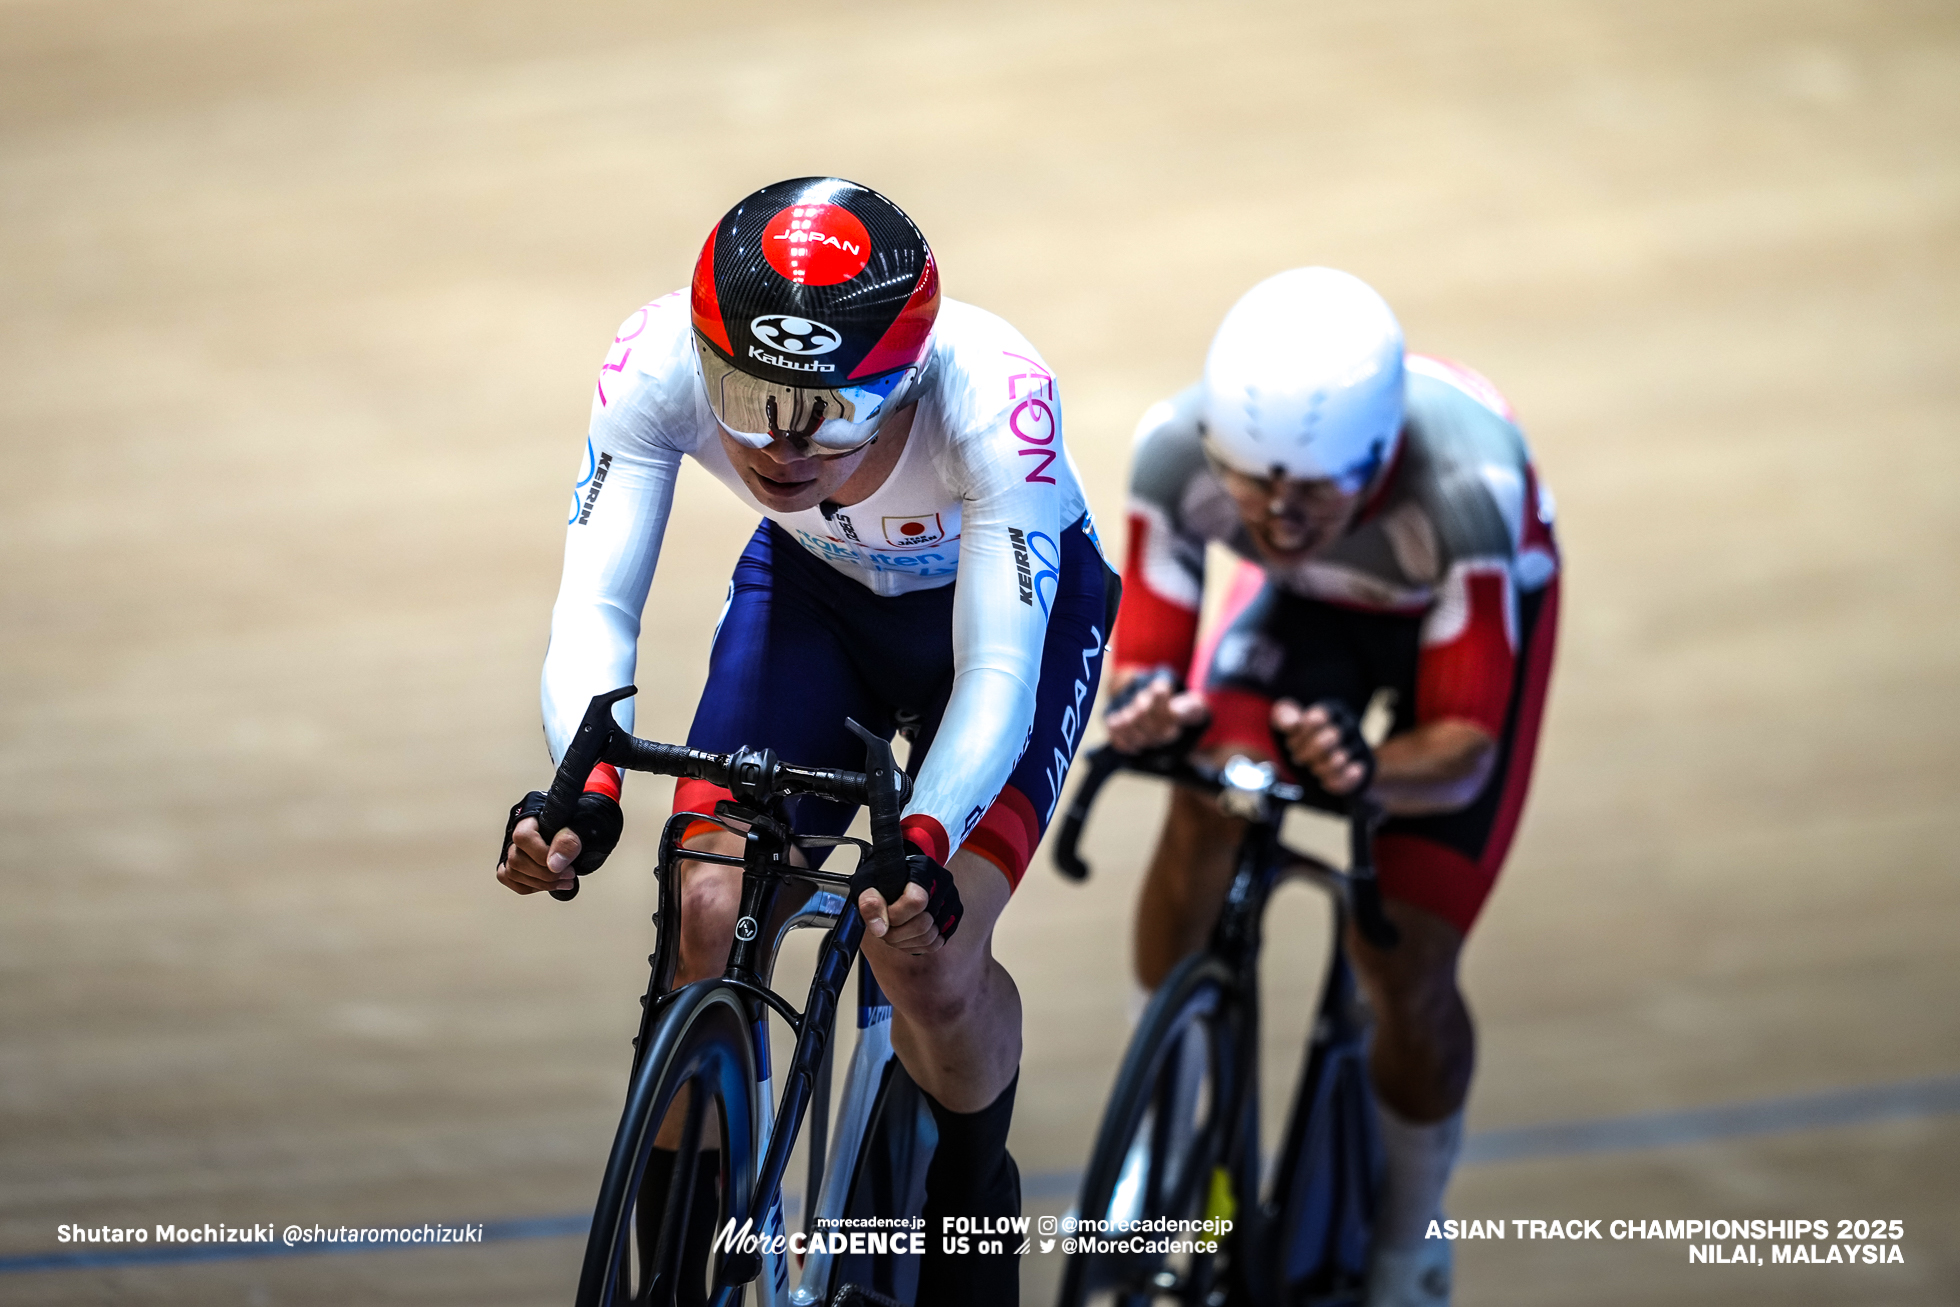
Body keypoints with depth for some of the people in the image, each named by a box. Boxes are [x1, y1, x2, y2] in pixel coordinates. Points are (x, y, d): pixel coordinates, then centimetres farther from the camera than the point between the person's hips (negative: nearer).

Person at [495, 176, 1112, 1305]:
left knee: (927, 958, -21)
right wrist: (586, 790, -52)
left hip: (1007, 604, -3)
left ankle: (969, 1208, 10)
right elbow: (596, 606, -33)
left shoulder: (993, 395, -40)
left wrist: (924, 845, -58)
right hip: (812, 589, 3)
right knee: (708, 920, -17)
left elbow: (997, 675, -41)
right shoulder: (659, 363, -32)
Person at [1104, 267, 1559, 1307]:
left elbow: (1462, 747, -38)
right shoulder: (1177, 450, -36)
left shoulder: (1463, 488, -44)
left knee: (1405, 961, -9)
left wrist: (1368, 772, -60)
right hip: (1304, 602, 3)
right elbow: (1143, 655, -26)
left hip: (1467, 609, -3)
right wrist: (1139, 712, -51)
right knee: (1205, 803, -26)